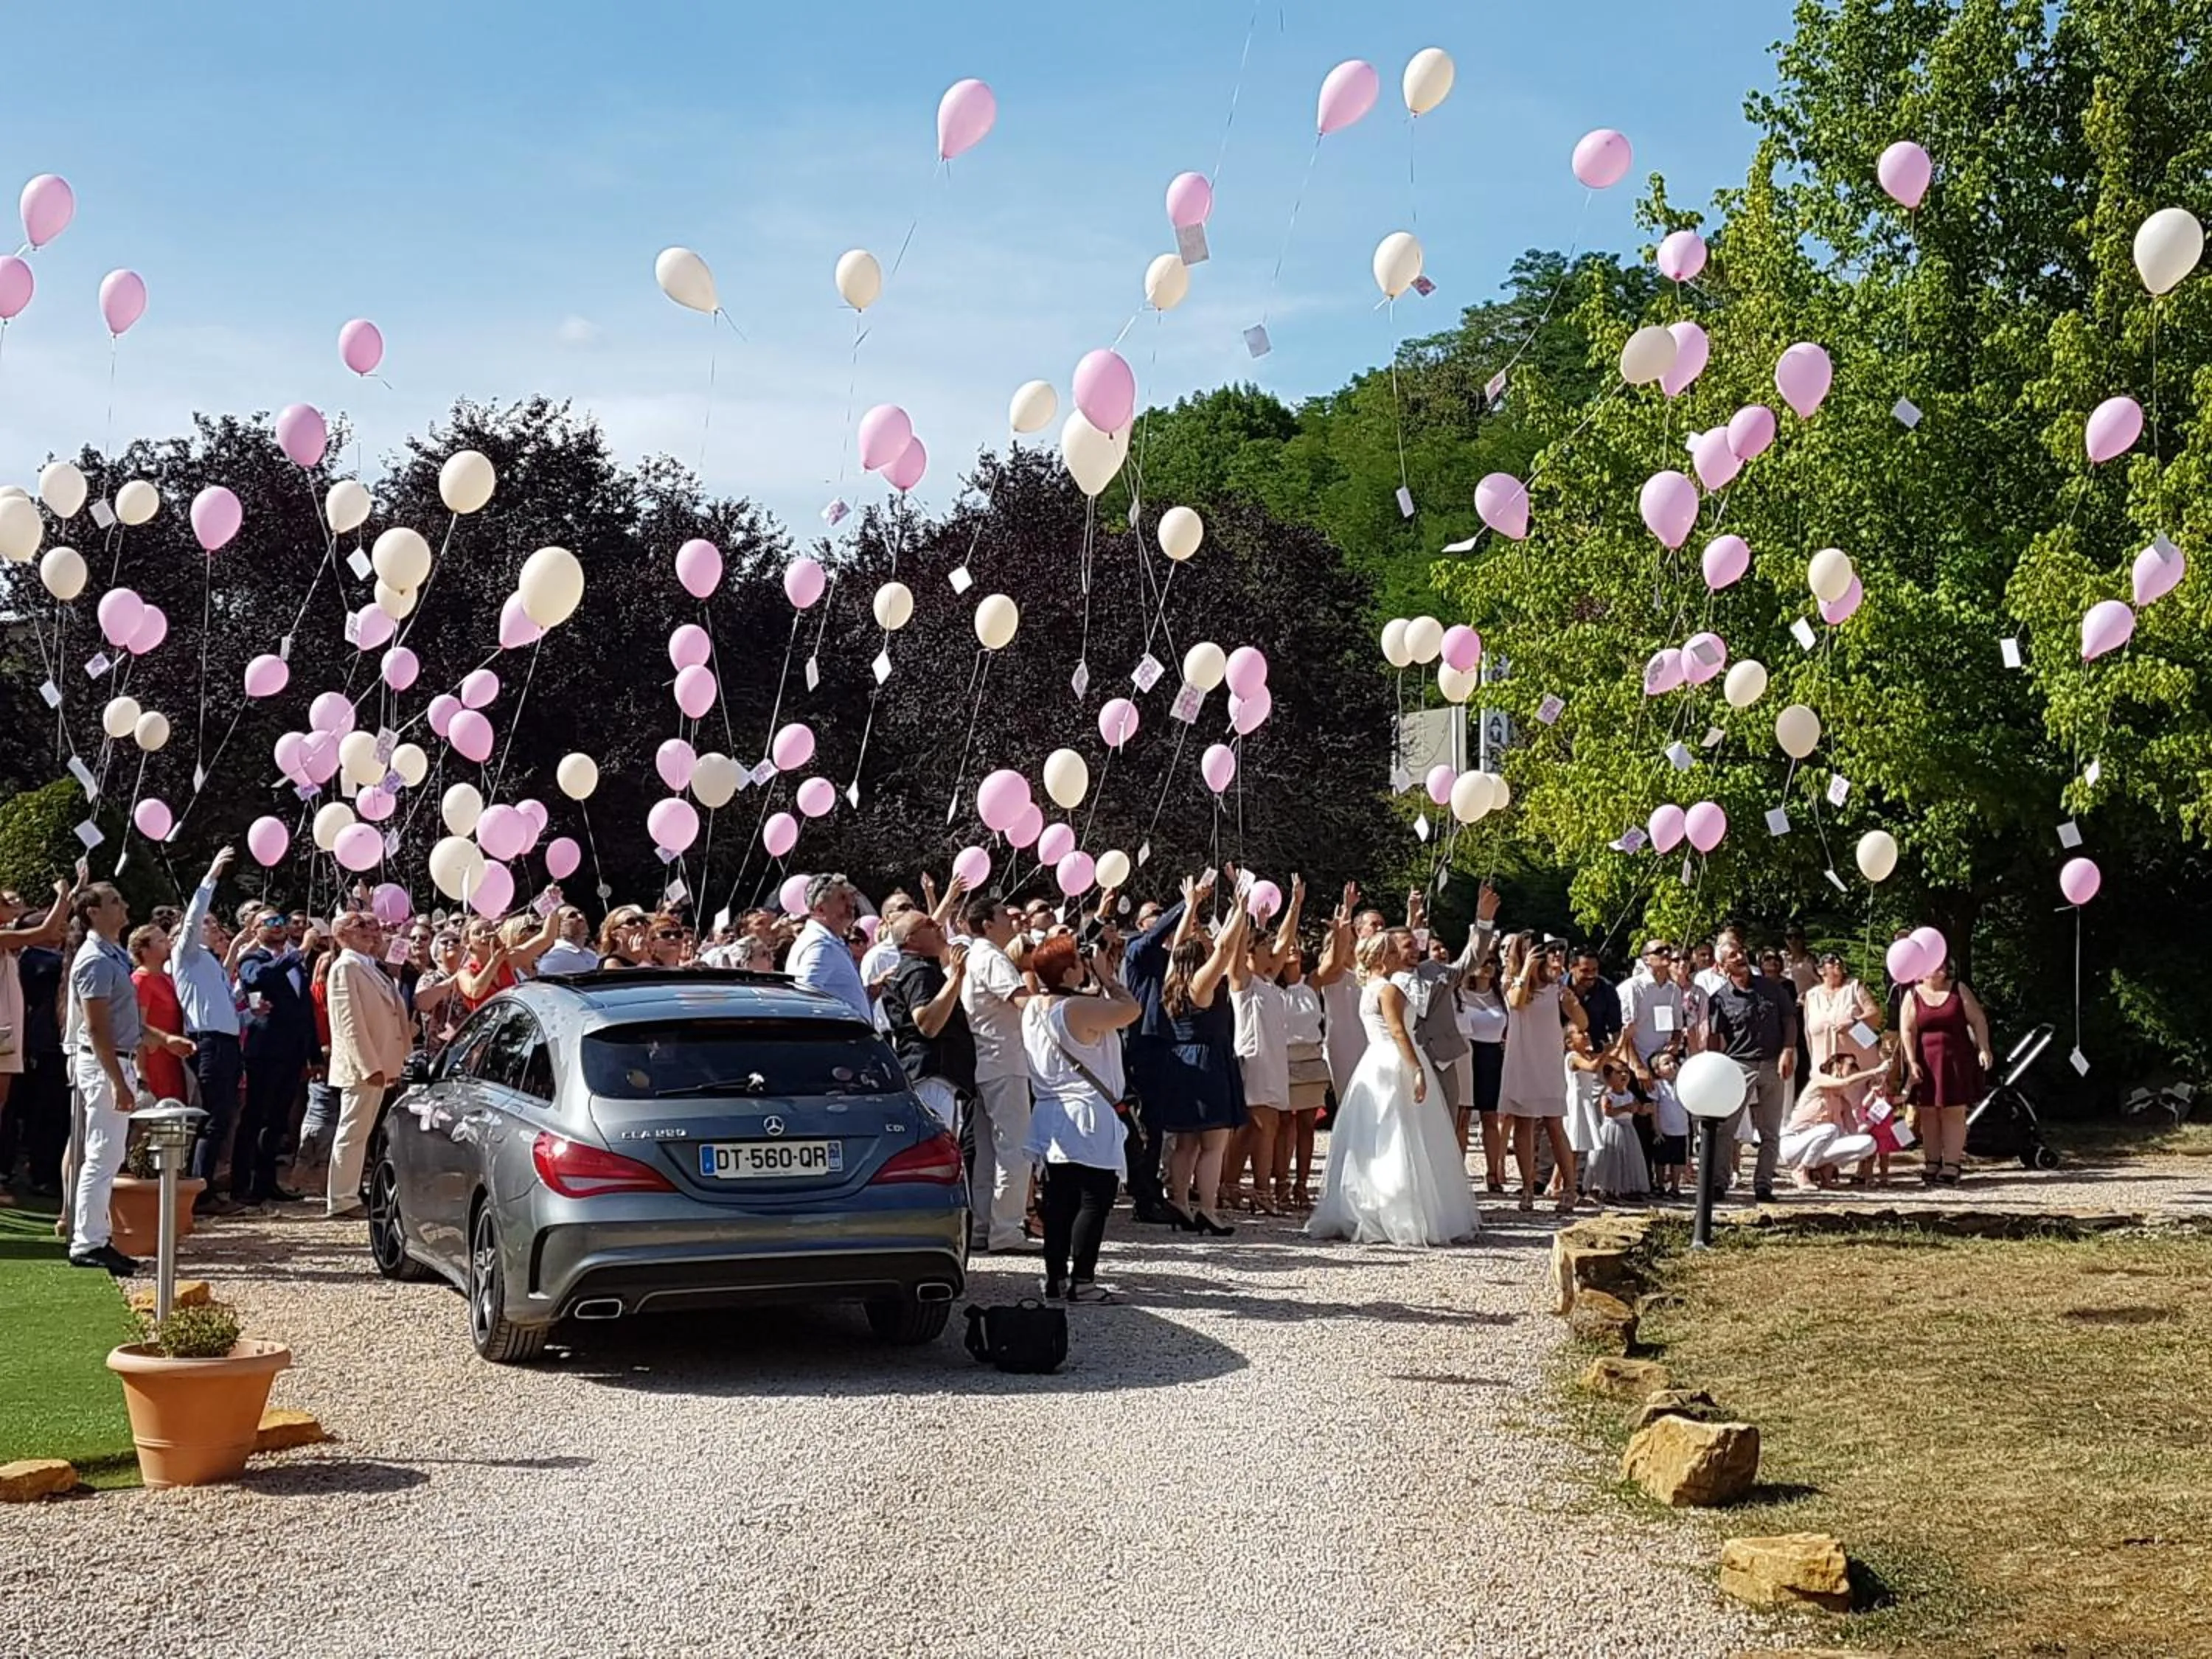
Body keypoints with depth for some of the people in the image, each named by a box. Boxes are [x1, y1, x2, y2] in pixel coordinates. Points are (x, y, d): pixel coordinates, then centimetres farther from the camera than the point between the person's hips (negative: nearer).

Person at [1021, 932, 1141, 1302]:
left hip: (1050, 1116, 8)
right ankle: (1081, 1281, -6)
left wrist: (1104, 972, 12)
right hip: (1087, 1118, -8)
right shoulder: (1080, 1009, -18)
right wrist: (1106, 975, -2)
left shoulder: (1032, 1008, 9)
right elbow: (1131, 1009, -12)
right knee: (1094, 1200, -4)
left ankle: (1056, 1278, 14)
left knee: (1059, 1199, 11)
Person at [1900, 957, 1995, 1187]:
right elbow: (1908, 1031, -3)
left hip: (1956, 1061, 0)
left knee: (1954, 1112, -3)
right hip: (1926, 1062, 0)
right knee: (1928, 1113, 3)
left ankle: (1951, 1166, -4)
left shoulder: (1959, 991, 5)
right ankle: (1931, 1164, 9)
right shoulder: (1913, 996, 3)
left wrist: (1984, 1049, -8)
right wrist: (1912, 1062, -13)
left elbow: (1978, 1020, 2)